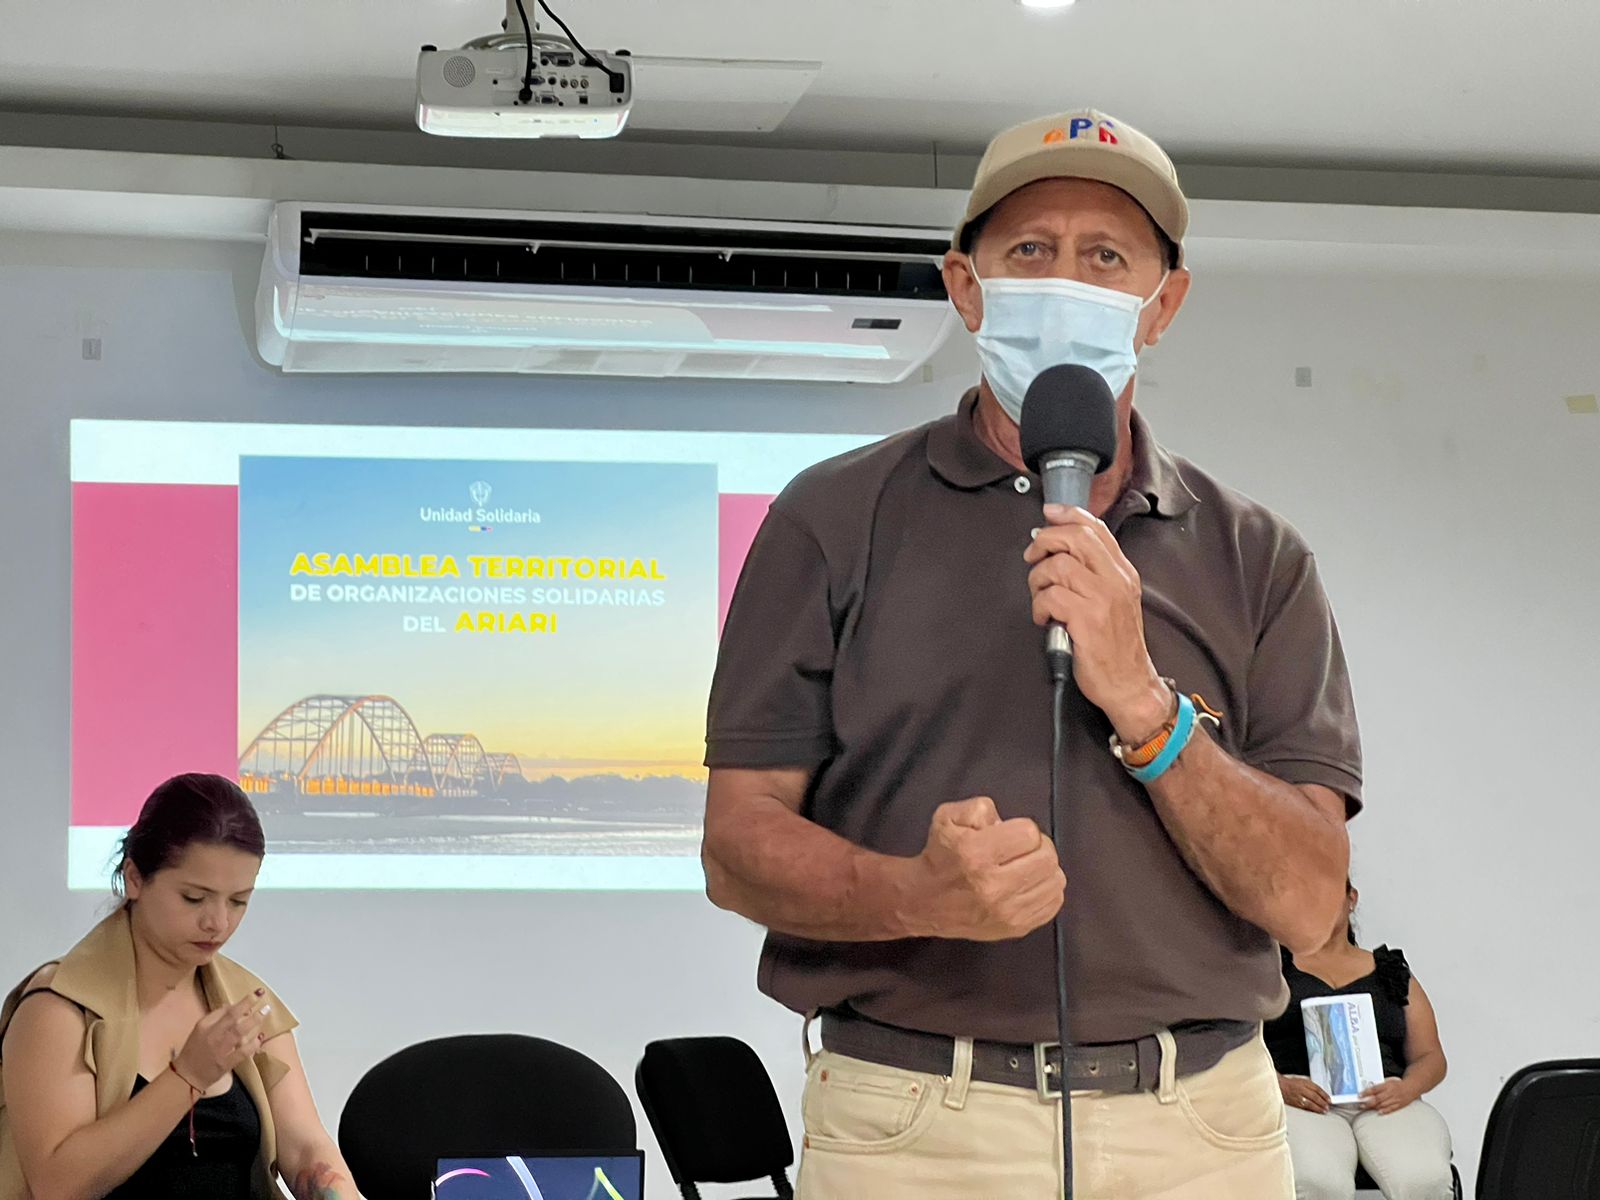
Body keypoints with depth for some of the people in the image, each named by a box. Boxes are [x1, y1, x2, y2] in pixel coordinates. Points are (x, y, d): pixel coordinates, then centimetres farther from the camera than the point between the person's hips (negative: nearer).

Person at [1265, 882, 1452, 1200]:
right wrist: (1279, 1085, -14)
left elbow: (1431, 1057, 18)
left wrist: (1406, 1088, -6)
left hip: (1383, 1100, 2)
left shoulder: (1392, 971, 24)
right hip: (1300, 1100, -2)